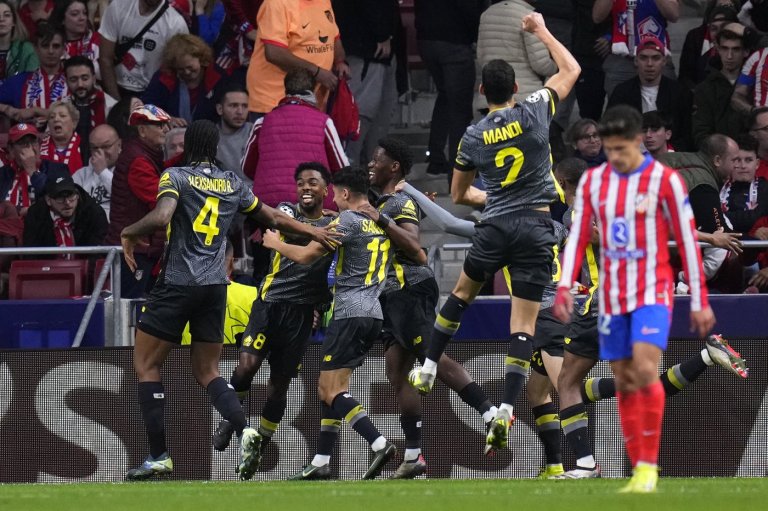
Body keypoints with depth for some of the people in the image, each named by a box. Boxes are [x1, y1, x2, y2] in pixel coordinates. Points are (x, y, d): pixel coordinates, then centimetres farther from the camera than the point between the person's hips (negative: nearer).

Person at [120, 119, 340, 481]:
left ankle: (159, 455, -2)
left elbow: (161, 217, -23)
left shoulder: (176, 177, -6)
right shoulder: (233, 184, 11)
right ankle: (243, 430, -15)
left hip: (178, 284, -5)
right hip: (215, 286, 5)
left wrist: (129, 232, -5)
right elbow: (274, 218, 22)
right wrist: (313, 232, 34)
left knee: (145, 365, 5)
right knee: (207, 373, 12)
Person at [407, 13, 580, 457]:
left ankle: (428, 371, 33)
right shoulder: (534, 112, -5)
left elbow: (459, 194, 17)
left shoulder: (474, 137, 3)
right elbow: (571, 70, 10)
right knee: (524, 325, -3)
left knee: (462, 292, 28)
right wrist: (543, 32, 21)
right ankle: (506, 412, -14)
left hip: (496, 226, 1)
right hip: (537, 228, -1)